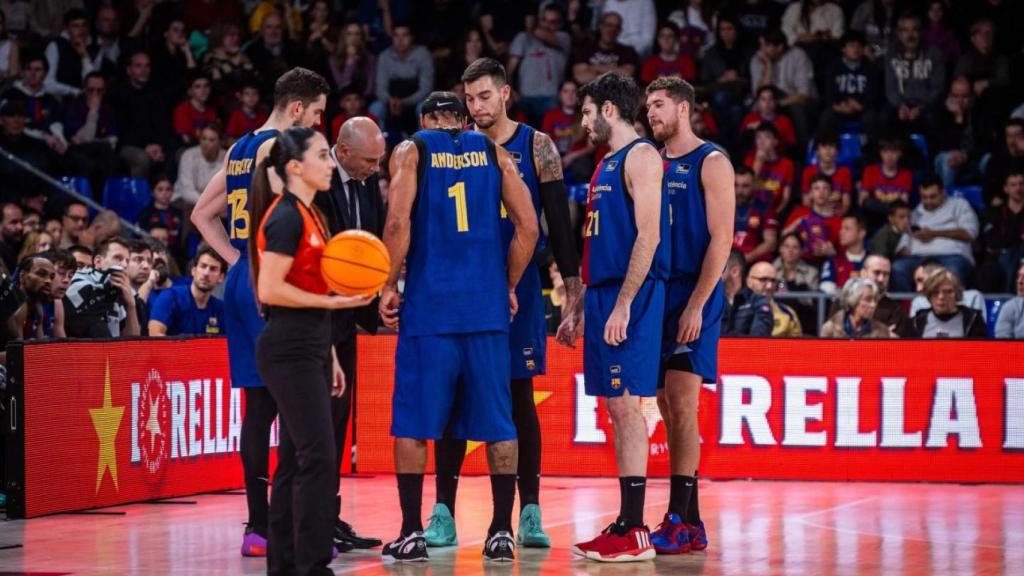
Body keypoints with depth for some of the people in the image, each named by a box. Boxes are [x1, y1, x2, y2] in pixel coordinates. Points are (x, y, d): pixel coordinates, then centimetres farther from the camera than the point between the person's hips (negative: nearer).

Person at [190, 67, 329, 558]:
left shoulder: (239, 149, 17)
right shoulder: (280, 147, -10)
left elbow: (202, 214, 23)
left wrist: (235, 260, 15)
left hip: (241, 280, 9)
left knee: (259, 406, 10)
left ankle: (258, 527, 11)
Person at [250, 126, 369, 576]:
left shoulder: (308, 215, 16)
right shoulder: (286, 218, -12)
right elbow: (270, 290, -18)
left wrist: (329, 358, 20)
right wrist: (331, 301, -18)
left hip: (309, 348, 10)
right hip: (289, 350, -10)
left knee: (296, 460, 10)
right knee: (317, 458, -11)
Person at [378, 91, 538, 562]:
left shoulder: (411, 151, 4)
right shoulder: (494, 153, 12)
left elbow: (398, 222, -9)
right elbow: (528, 227, 4)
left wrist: (389, 286, -1)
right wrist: (509, 285, 13)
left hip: (429, 301, -2)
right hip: (487, 303, 2)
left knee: (412, 421, 4)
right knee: (496, 421, 7)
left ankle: (412, 533, 3)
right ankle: (501, 532, 7)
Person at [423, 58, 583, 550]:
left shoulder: (536, 147, 0)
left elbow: (559, 223, -1)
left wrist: (573, 293, -7)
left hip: (518, 288, -1)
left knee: (520, 397, 2)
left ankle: (529, 514, 8)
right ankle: (443, 514, 4)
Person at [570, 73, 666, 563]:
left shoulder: (640, 156, -10)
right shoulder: (606, 164, 20)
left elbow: (648, 234, -18)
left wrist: (623, 304, -23)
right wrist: (581, 306, 22)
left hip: (629, 296, -9)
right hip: (601, 293, 9)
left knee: (626, 406, -10)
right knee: (617, 410, 9)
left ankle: (634, 532, -9)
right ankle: (625, 524, 12)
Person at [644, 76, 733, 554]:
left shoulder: (711, 163, -5)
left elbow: (721, 239, -12)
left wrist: (696, 304, -18)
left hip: (693, 297, -7)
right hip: (657, 295, 7)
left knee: (681, 402, -12)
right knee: (668, 407, 7)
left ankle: (678, 521, -12)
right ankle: (691, 522, 12)